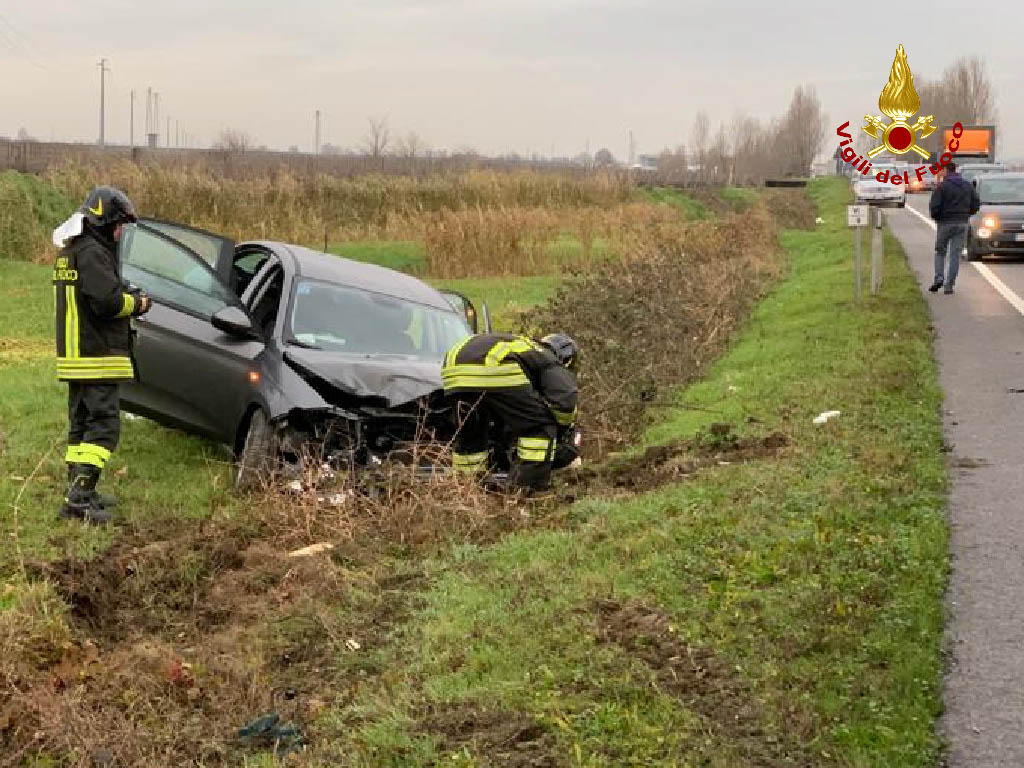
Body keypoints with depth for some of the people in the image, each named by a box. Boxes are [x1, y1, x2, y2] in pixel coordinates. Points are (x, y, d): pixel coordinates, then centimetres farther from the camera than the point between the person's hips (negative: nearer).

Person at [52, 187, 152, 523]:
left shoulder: (71, 252, 18)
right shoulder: (92, 253, -16)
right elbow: (107, 301, -24)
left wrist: (127, 296, 7)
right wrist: (136, 303, -5)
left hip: (74, 356, 11)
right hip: (96, 358, -11)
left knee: (81, 424, 15)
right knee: (104, 426, -10)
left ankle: (78, 493, 21)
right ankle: (79, 497, -16)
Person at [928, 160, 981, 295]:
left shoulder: (942, 186, -10)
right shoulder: (968, 185, 6)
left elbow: (934, 206, -15)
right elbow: (976, 204, 6)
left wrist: (935, 216, 5)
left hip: (945, 223, -3)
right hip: (962, 224, 3)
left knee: (940, 251, 13)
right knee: (955, 254, 4)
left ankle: (939, 277, -5)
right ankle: (949, 285, 1)